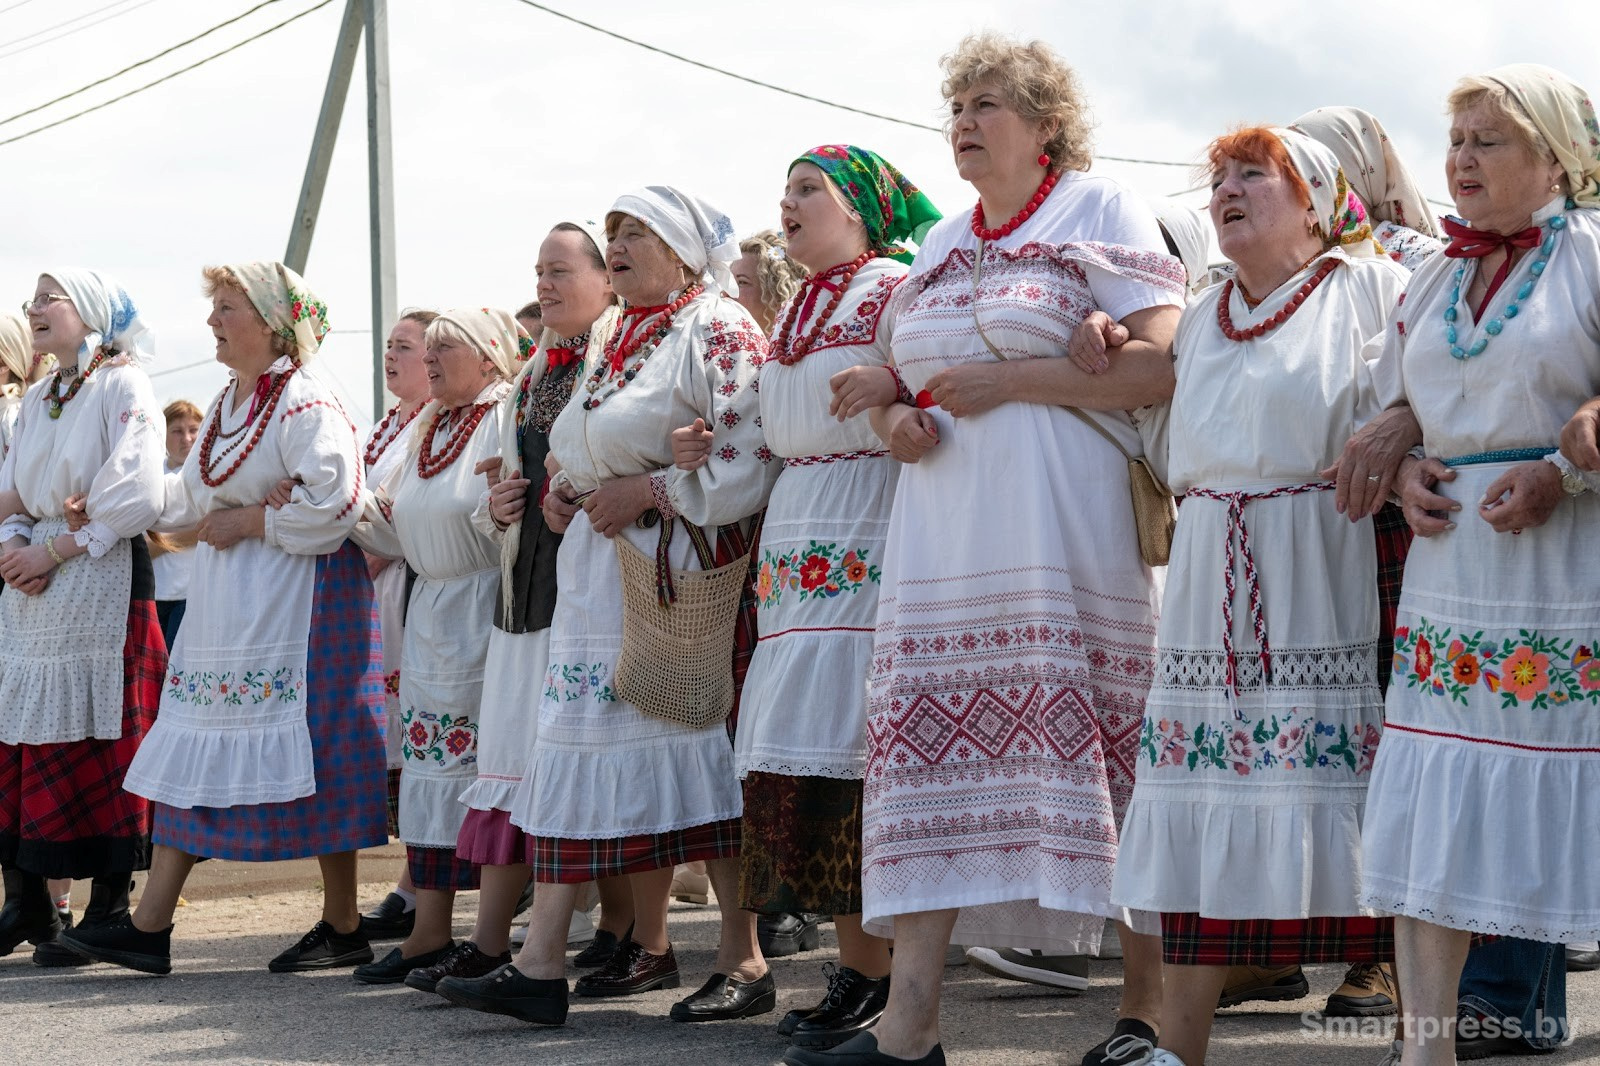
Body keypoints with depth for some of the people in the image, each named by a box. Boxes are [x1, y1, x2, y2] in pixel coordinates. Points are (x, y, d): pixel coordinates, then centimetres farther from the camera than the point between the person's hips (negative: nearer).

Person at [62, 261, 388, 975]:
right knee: (194, 756, 5)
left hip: (297, 607, -9)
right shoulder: (229, 402, 15)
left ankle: (344, 929, 8)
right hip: (225, 607, 9)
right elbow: (189, 494, 24)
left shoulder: (305, 405, -13)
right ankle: (149, 926, 6)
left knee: (313, 763, -3)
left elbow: (333, 507, -22)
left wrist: (248, 523, -15)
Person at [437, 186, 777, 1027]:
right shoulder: (620, 342, 21)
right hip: (602, 575, 9)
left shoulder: (719, 332, -6)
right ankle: (649, 948, 7)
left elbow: (755, 461, -18)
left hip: (683, 574, -9)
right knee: (623, 757, 4)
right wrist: (563, 493, 10)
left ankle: (744, 964, -1)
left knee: (699, 753, -8)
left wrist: (648, 494, -17)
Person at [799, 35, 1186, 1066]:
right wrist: (899, 417, 1)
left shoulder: (1103, 211, 1)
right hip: (944, 519, 6)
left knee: (1098, 747, -7)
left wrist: (1003, 381, -12)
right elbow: (909, 379, 26)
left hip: (1063, 519, -6)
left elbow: (1163, 366, -11)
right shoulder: (940, 247, 21)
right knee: (931, 742, -1)